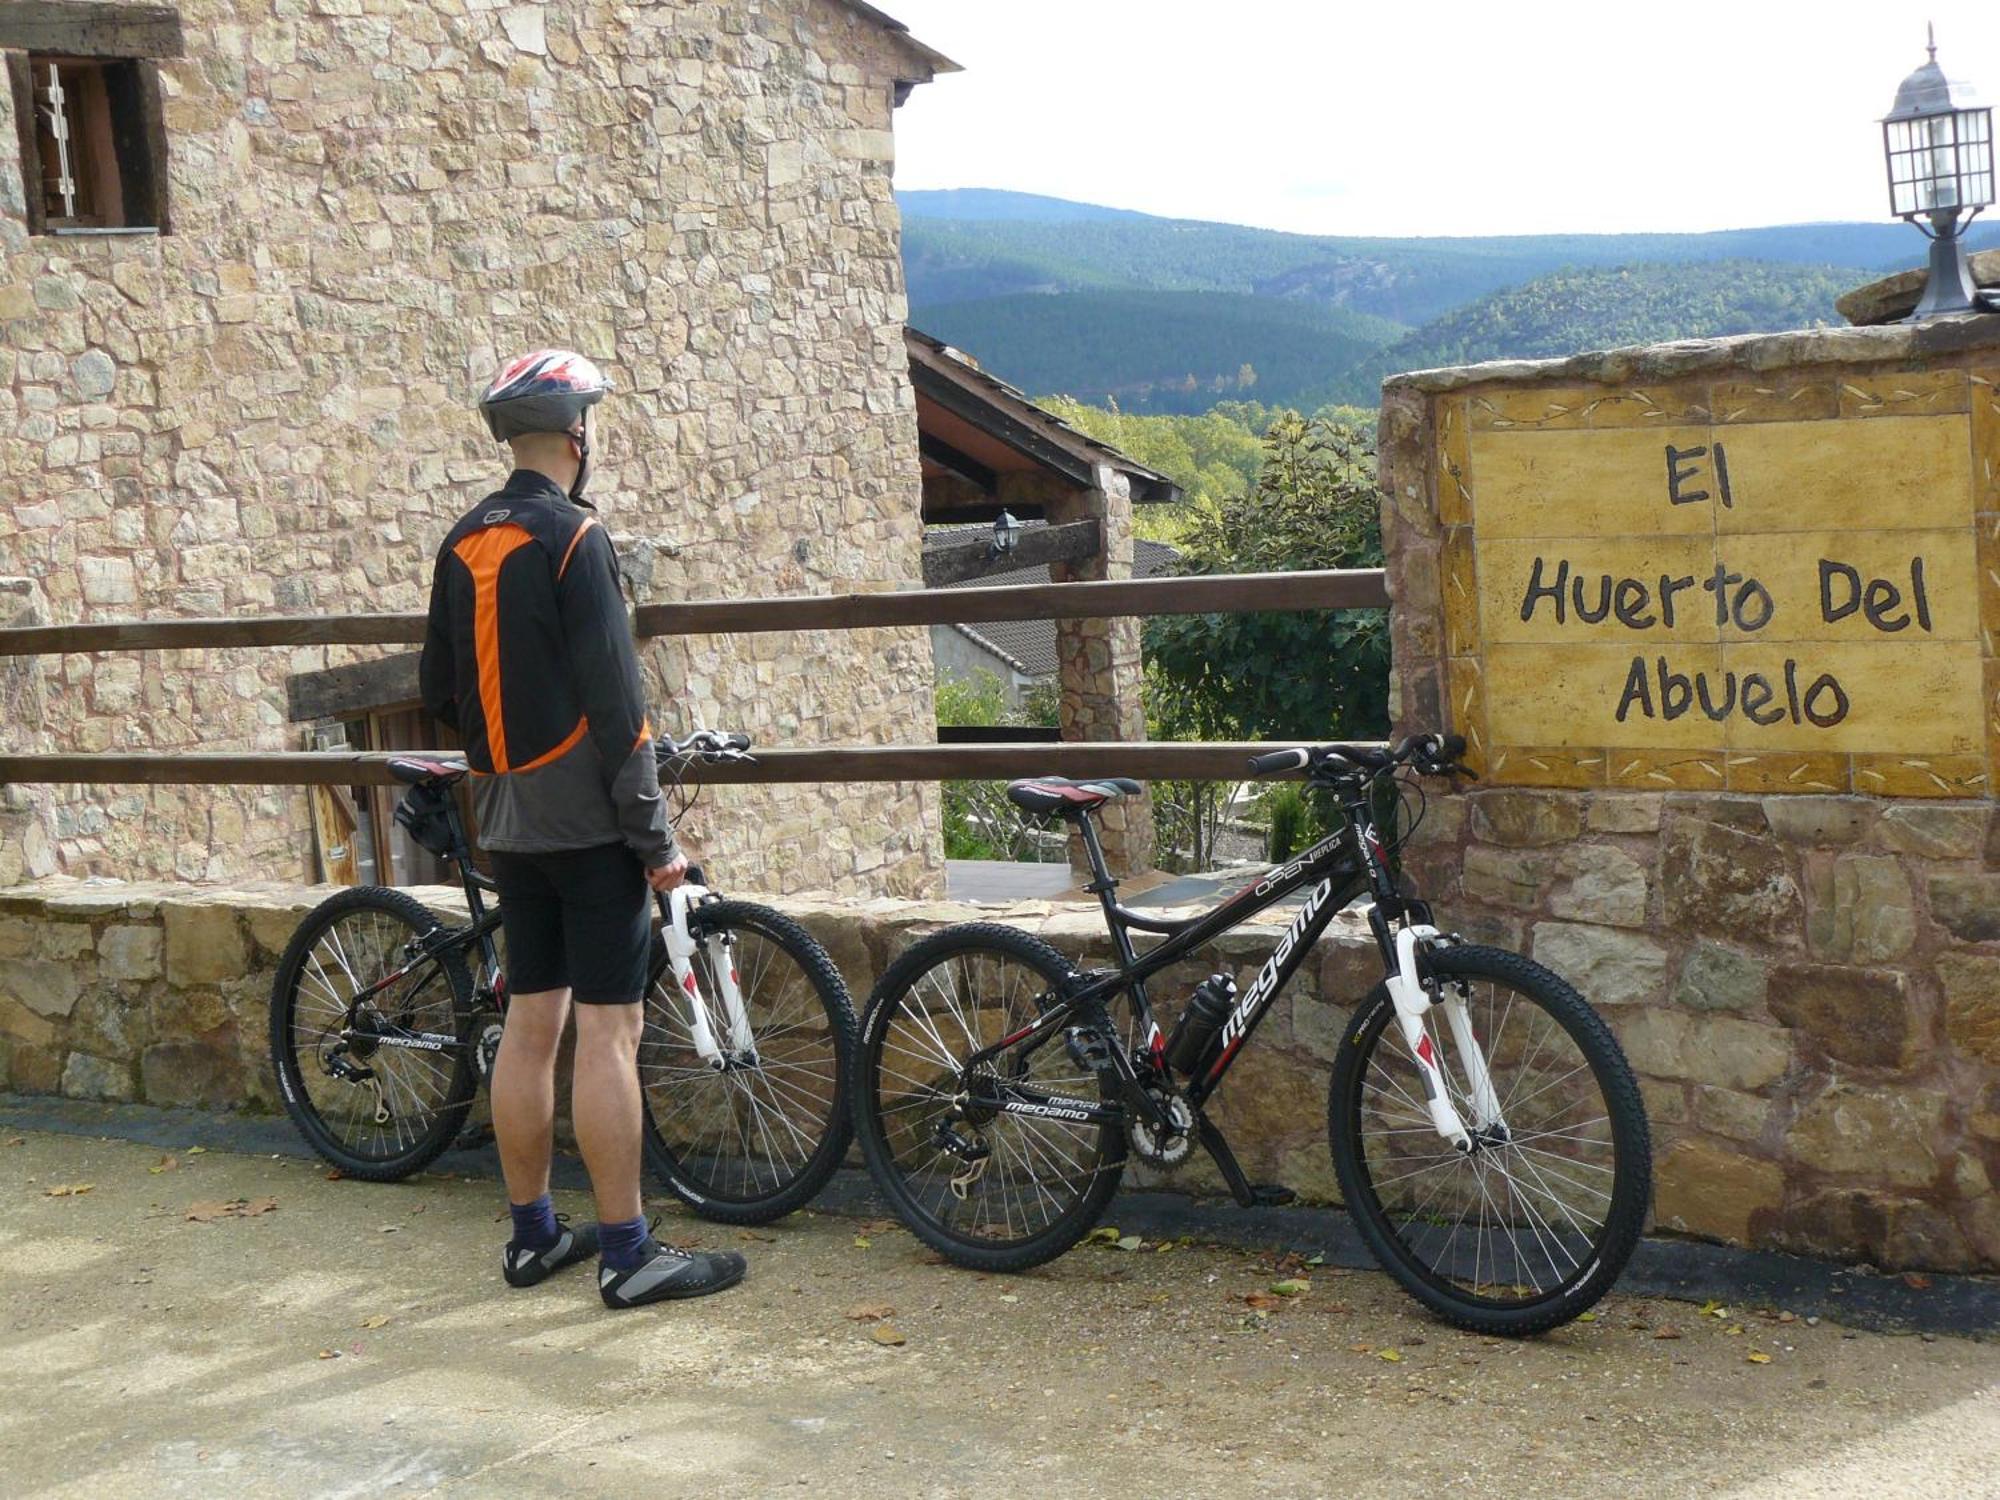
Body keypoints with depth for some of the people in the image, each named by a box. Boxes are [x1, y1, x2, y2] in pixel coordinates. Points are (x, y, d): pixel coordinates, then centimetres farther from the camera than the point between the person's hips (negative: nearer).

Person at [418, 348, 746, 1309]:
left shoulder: (463, 543, 9)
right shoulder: (572, 539, -14)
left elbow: (438, 691, 15)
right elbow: (613, 705, -17)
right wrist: (656, 837, -13)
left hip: (508, 822, 8)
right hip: (587, 822, -8)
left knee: (531, 1023, 12)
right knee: (608, 1031, -5)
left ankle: (532, 1235, 20)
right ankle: (626, 1253, -1)